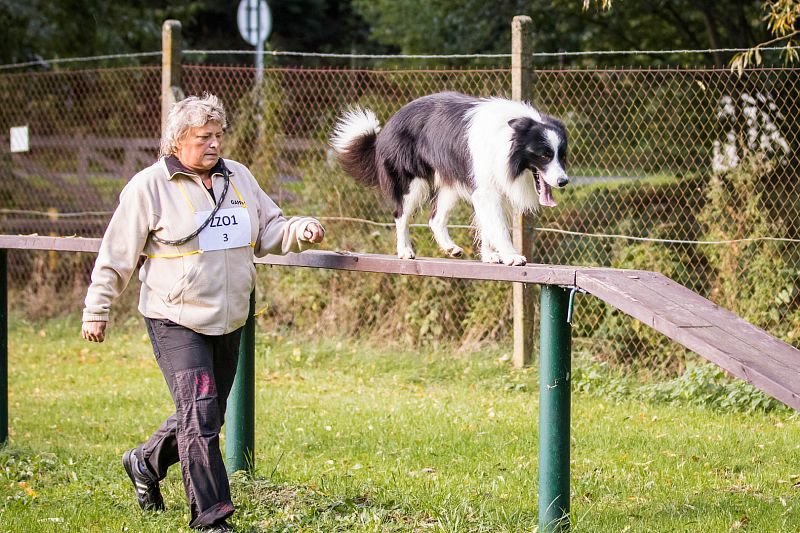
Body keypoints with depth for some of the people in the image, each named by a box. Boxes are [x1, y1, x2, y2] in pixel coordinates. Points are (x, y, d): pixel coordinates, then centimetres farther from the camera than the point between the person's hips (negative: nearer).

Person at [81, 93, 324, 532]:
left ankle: (146, 463, 41)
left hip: (228, 322, 6)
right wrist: (97, 311, -1)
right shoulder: (150, 186, -7)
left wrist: (300, 230, -5)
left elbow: (269, 230, 17)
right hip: (176, 322, -6)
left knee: (208, 415, 15)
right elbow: (117, 254, -3)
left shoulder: (238, 177, 10)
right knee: (199, 414, -13)